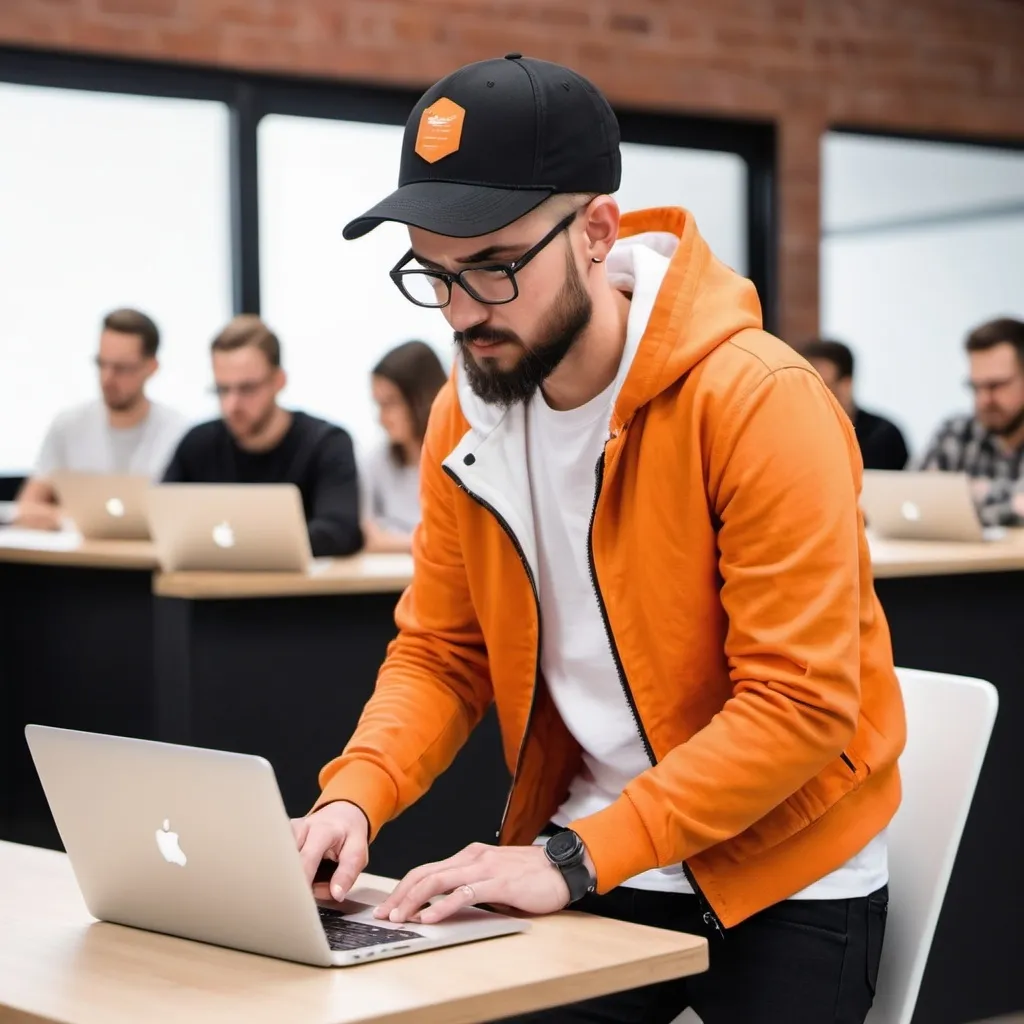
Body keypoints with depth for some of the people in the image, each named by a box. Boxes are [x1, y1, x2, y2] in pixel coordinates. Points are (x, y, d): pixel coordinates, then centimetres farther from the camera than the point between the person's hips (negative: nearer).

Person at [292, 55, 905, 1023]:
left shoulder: (759, 402, -23)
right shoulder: (465, 415, -4)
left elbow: (799, 704, -25)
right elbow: (439, 653, 3)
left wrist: (576, 859, -29)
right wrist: (354, 798, -16)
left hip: (778, 883, -4)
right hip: (585, 866, 4)